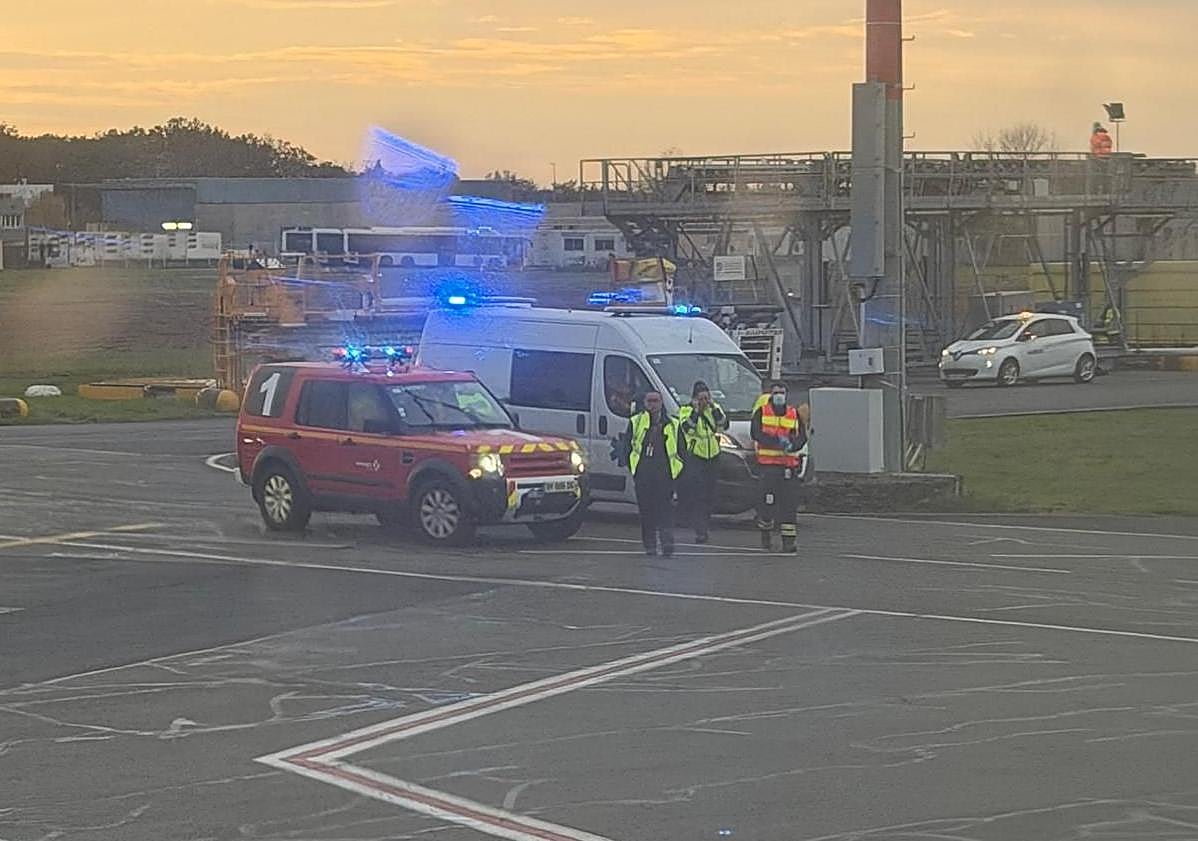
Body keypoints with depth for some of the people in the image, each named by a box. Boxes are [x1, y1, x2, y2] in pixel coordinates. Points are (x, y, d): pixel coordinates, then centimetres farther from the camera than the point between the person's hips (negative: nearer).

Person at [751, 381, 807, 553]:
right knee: (768, 500, -4)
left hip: (789, 464, 2)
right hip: (768, 463, -2)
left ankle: (789, 539, -4)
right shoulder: (761, 413, 6)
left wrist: (792, 445, -16)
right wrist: (777, 441, -19)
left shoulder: (794, 414, 14)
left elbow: (802, 437, 6)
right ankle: (765, 534, 16)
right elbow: (756, 433, -9)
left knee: (789, 502, -3)